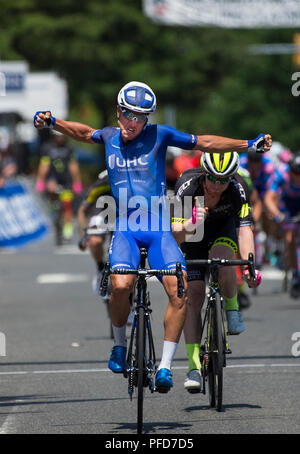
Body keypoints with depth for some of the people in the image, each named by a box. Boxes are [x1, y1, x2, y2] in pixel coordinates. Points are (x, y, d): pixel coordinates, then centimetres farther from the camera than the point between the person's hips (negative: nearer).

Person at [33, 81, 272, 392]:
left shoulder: (158, 135, -1)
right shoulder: (110, 137, 8)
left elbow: (204, 143, 2)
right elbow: (84, 133, 30)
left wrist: (250, 145, -4)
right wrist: (50, 122, 19)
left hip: (160, 231, -1)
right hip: (125, 230, 1)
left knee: (179, 293, -20)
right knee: (121, 286, -26)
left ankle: (165, 366, -11)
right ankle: (120, 346, 0)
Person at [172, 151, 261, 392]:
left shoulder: (239, 188, -30)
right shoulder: (188, 186, -33)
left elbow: (244, 230, -35)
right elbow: (175, 235, -36)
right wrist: (188, 225, -58)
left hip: (224, 229, 0)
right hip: (193, 237, 0)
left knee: (220, 258, -35)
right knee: (193, 296, -13)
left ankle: (233, 308, -8)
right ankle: (194, 367, -12)